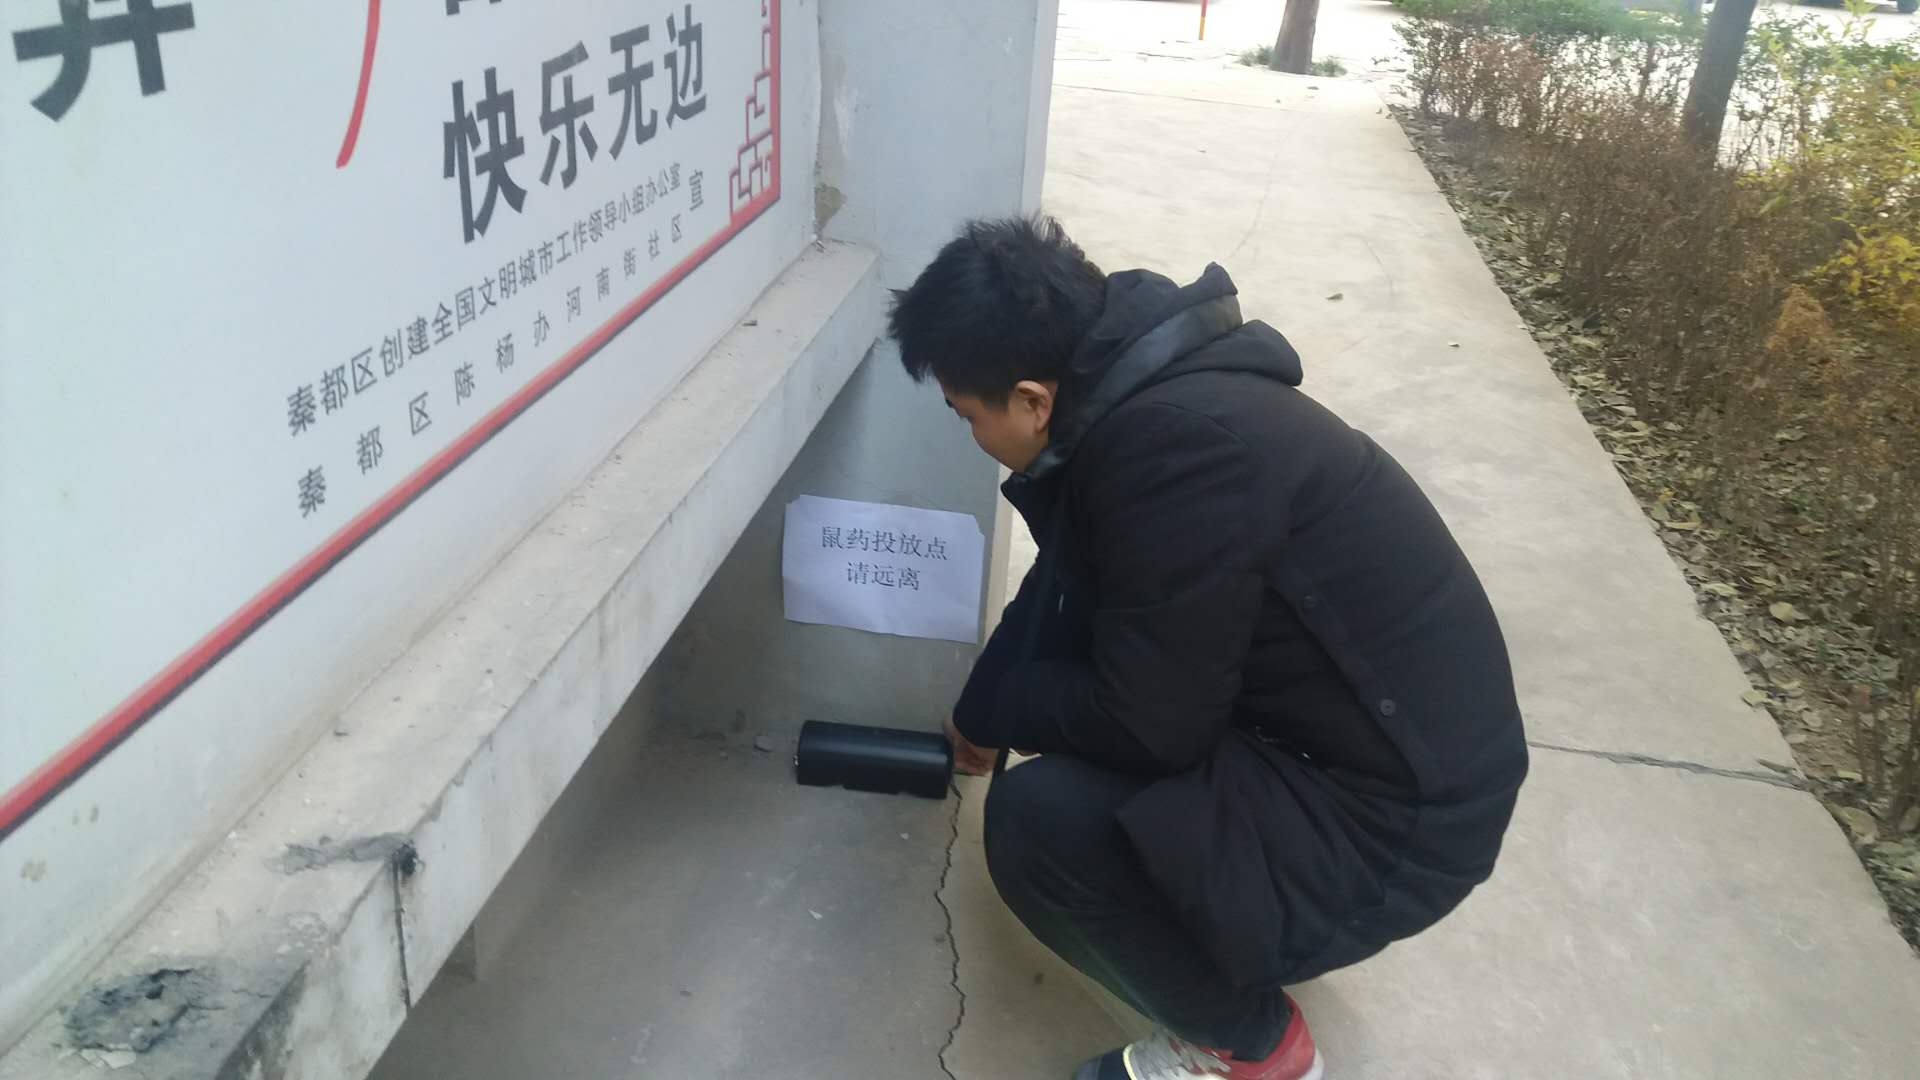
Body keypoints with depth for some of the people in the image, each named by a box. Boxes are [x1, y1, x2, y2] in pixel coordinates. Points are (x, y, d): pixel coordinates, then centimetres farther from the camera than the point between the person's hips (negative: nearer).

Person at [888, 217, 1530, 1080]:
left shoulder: (1184, 445, -30)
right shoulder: (1136, 389, -1)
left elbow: (1149, 724, -24)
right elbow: (1064, 588, 15)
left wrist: (989, 714, -7)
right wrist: (988, 711, 17)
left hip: (1390, 811, -9)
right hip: (1372, 727, 9)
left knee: (1038, 817, -22)